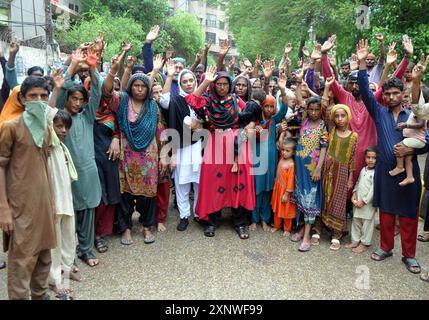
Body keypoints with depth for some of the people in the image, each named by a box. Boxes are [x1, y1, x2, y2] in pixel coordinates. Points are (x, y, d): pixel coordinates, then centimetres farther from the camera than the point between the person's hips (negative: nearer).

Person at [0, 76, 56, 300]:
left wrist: (52, 200, 15)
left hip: (44, 202, 6)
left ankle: (40, 295, 30)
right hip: (21, 205, -6)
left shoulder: (46, 128, 10)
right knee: (21, 261, -1)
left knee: (44, 255, 14)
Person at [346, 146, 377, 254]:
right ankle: (355, 241, 27)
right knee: (356, 221, 15)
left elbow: (373, 190, -17)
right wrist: (354, 194, 2)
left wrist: (364, 201, -16)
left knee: (367, 223, 4)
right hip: (357, 202, 7)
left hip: (368, 203, -7)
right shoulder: (363, 170, 9)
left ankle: (364, 243, 17)